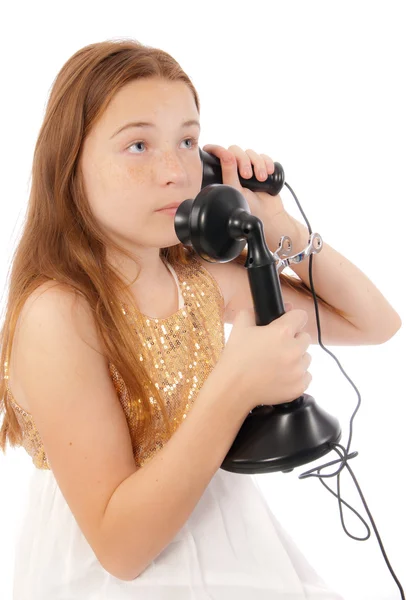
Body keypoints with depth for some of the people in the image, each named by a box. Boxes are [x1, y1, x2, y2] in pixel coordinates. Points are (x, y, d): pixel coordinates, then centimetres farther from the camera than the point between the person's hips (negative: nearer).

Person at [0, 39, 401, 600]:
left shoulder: (204, 279, -3)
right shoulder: (56, 312, -22)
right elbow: (120, 546, -23)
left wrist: (276, 225, -8)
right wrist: (235, 388, -33)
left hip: (234, 553, 6)